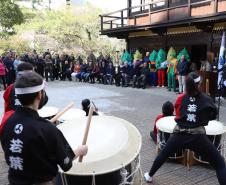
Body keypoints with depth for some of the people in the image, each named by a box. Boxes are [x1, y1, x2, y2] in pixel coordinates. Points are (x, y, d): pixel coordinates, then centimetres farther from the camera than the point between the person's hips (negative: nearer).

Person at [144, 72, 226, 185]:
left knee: (163, 154, 26)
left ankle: (149, 176, 43)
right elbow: (213, 115, 13)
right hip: (198, 136, -2)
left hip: (179, 135, 3)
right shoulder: (207, 100, -2)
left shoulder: (181, 98, 3)